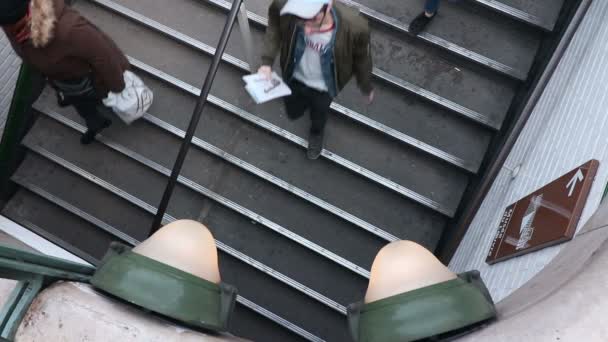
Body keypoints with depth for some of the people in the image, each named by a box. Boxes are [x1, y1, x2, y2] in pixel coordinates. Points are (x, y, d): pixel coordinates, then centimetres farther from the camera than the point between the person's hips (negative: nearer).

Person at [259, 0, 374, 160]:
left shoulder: (354, 26, -40)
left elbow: (362, 59, -17)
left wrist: (367, 88, 1)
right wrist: (267, 62, -23)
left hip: (323, 86, -1)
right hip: (294, 77, 1)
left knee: (319, 116, 30)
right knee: (293, 113, 30)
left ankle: (317, 133, 68)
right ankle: (307, 101, 67)